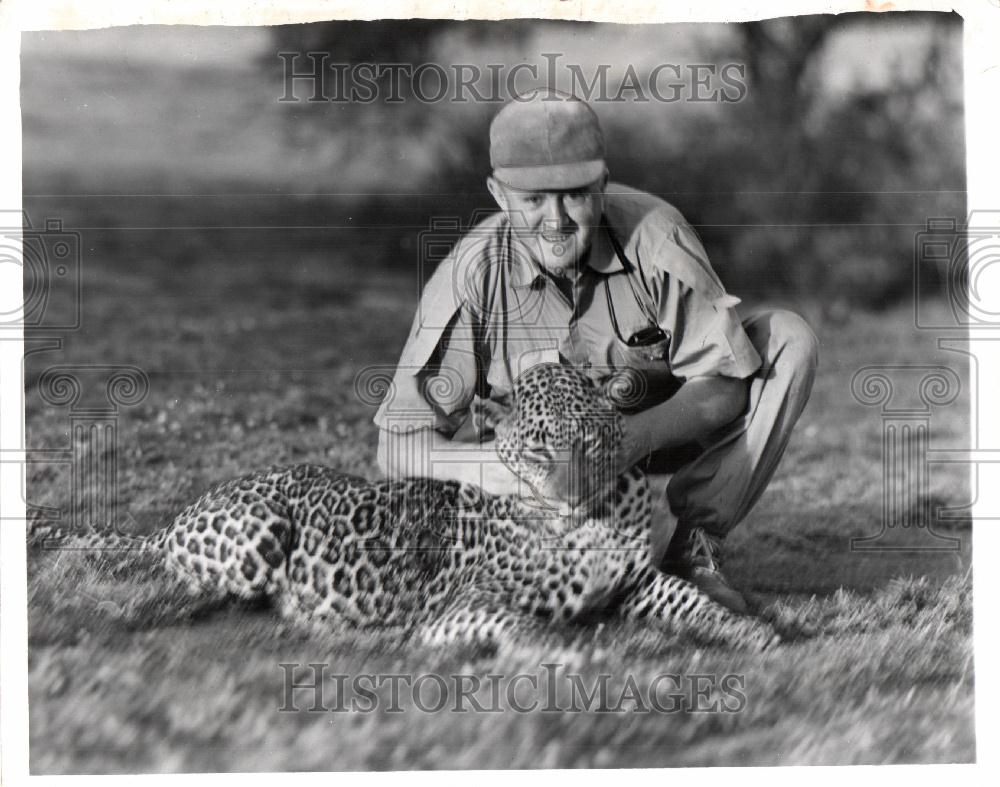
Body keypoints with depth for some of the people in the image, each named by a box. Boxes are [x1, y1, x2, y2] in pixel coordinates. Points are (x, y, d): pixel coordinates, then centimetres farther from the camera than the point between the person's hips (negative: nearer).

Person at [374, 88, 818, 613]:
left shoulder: (654, 236, -22)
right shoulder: (471, 275, -23)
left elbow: (726, 384, -18)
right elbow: (400, 447, -22)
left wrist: (632, 438, -37)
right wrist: (490, 464, -42)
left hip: (662, 441, 2)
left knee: (787, 339, -17)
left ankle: (689, 543, -12)